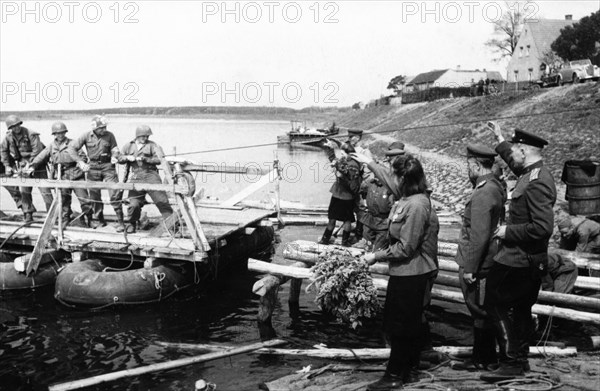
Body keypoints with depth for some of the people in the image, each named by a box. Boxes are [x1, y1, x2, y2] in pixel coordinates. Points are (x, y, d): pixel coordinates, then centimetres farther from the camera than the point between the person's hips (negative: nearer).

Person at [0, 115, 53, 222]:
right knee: (24, 190, 3)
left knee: (44, 189, -8)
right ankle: (28, 214, 12)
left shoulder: (31, 134, -17)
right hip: (23, 164, 5)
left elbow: (37, 151, -21)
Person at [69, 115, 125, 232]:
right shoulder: (87, 136, -2)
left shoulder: (109, 136, -2)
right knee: (94, 195, 8)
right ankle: (98, 220, 25)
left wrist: (114, 157, -15)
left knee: (115, 194, -11)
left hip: (108, 166, -1)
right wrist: (81, 163, -4)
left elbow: (114, 150, 7)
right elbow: (72, 147, 2)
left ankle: (120, 221, -3)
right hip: (93, 167, 1)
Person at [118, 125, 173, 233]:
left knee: (161, 200, -10)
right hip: (135, 178, 2)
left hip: (150, 175, -2)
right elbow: (120, 159, 17)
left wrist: (146, 159, -14)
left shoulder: (152, 145, 8)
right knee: (134, 204, -4)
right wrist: (127, 157, -4)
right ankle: (132, 223, 20)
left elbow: (159, 159, -3)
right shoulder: (129, 146, 18)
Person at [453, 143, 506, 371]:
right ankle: (486, 356, 29)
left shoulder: (482, 194, -22)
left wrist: (470, 268, -18)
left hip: (477, 266, -10)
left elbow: (479, 236, -24)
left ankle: (483, 359, 16)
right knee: (483, 312, 18)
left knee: (479, 312, 3)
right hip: (489, 262, 10)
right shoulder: (496, 186, 9)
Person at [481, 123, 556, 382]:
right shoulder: (532, 174, 7)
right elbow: (515, 164, 32)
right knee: (520, 309, 19)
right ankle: (520, 359, 32)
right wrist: (500, 140, 33)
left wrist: (509, 231, -20)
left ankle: (511, 363, 2)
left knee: (496, 305, -4)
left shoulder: (536, 183, -23)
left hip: (518, 261, -10)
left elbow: (543, 228, -30)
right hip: (532, 261, 10)